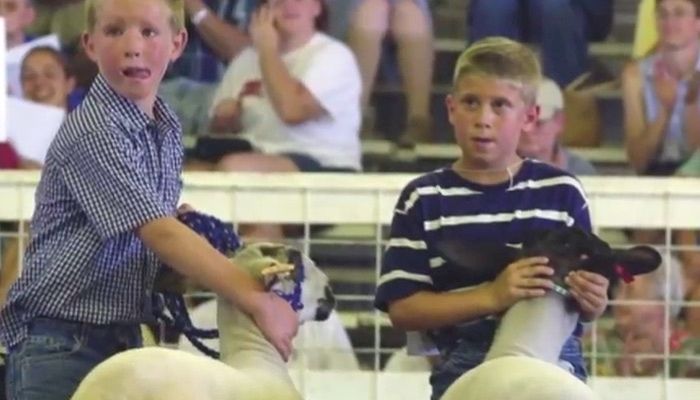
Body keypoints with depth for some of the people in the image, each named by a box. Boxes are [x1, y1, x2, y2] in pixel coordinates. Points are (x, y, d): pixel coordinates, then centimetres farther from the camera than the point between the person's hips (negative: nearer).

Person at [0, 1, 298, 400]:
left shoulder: (168, 129, 8)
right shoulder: (94, 132, -17)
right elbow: (160, 235, -24)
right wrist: (257, 301, -26)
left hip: (125, 337, 8)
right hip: (60, 346, -8)